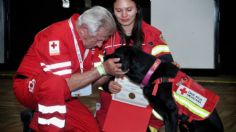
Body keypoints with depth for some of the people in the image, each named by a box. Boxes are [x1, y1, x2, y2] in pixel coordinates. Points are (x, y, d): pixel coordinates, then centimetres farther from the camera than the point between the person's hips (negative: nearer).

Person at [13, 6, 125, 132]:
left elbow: (91, 77, 1)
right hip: (29, 88, -8)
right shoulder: (57, 36, -26)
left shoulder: (88, 39, -2)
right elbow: (64, 84, -30)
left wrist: (111, 71, -18)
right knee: (55, 85, -40)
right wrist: (102, 69, -30)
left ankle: (38, 122, 8)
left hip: (60, 96, 8)